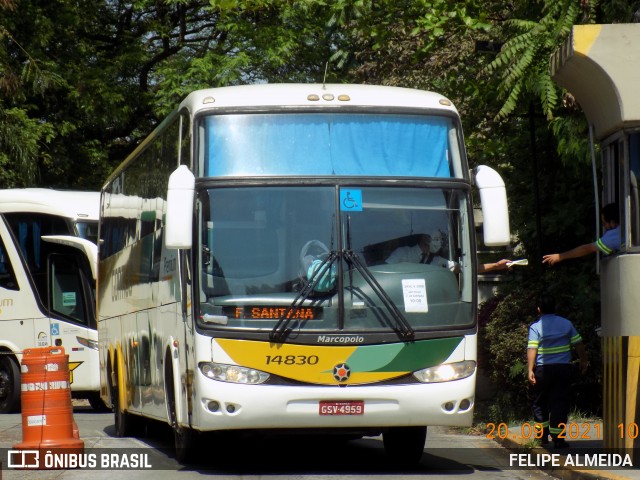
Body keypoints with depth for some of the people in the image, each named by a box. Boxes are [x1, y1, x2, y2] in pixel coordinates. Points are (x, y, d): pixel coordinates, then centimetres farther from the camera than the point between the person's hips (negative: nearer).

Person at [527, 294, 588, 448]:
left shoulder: (535, 327, -5)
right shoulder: (566, 324, 3)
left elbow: (532, 349, -13)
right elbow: (579, 344, 7)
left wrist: (530, 370, -13)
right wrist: (583, 361, 20)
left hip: (543, 370, -1)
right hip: (563, 368, 1)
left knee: (540, 402, 14)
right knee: (559, 402, 3)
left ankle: (543, 435, 17)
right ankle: (557, 438, -3)